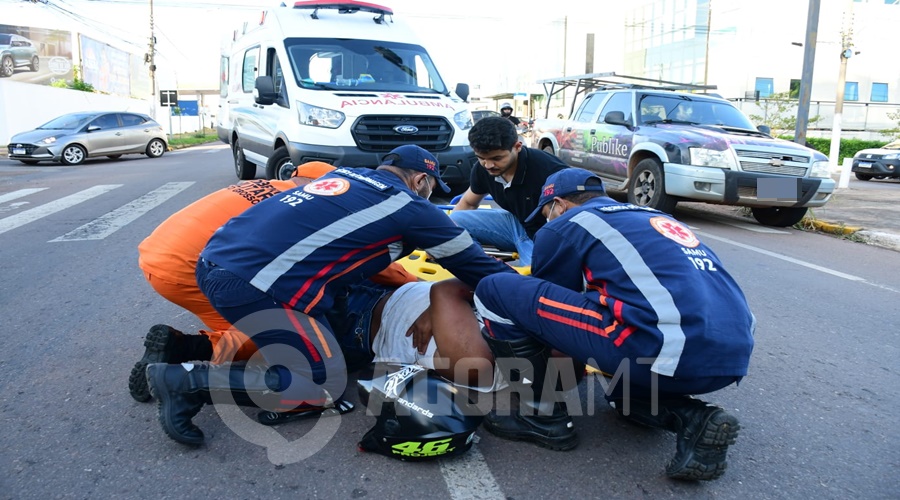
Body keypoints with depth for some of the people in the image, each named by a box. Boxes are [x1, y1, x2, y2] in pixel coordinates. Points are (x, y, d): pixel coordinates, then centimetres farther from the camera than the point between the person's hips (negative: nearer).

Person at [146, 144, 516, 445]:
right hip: (253, 285, -9)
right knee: (324, 388, 2)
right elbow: (472, 262, 10)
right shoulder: (408, 206, 2)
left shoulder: (346, 174, 21)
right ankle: (191, 381, -5)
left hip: (215, 262, 9)